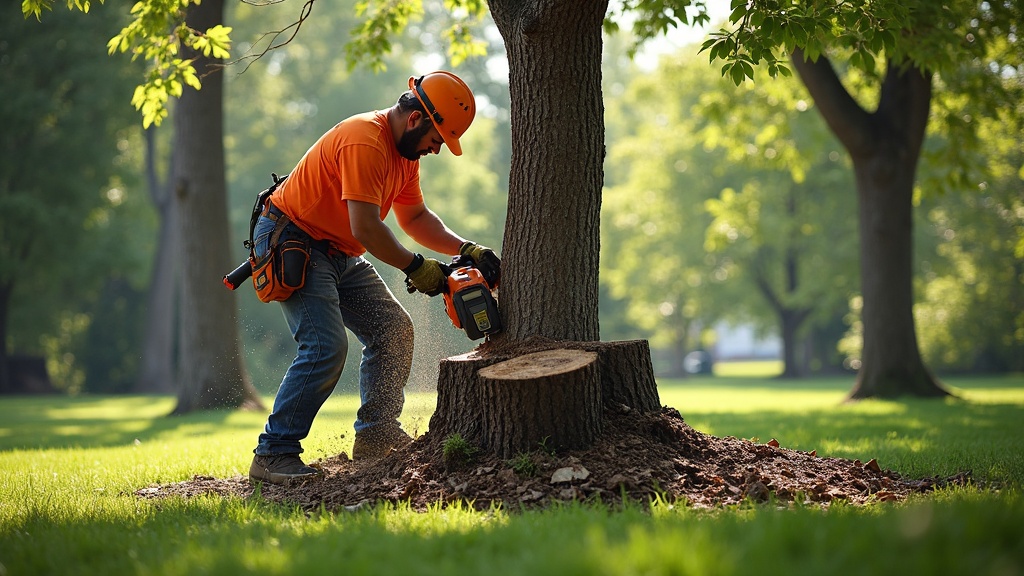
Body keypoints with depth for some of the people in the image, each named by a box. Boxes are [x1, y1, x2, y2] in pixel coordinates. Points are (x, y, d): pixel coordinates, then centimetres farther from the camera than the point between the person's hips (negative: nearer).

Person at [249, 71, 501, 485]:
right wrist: (416, 268, -20)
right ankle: (273, 455, -17)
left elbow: (414, 217, 15)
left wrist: (466, 250, 2)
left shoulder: (406, 150, 7)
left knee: (393, 329, 6)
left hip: (339, 255, 10)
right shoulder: (365, 143, -26)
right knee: (326, 347, -21)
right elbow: (365, 227, -30)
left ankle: (376, 435, 11)